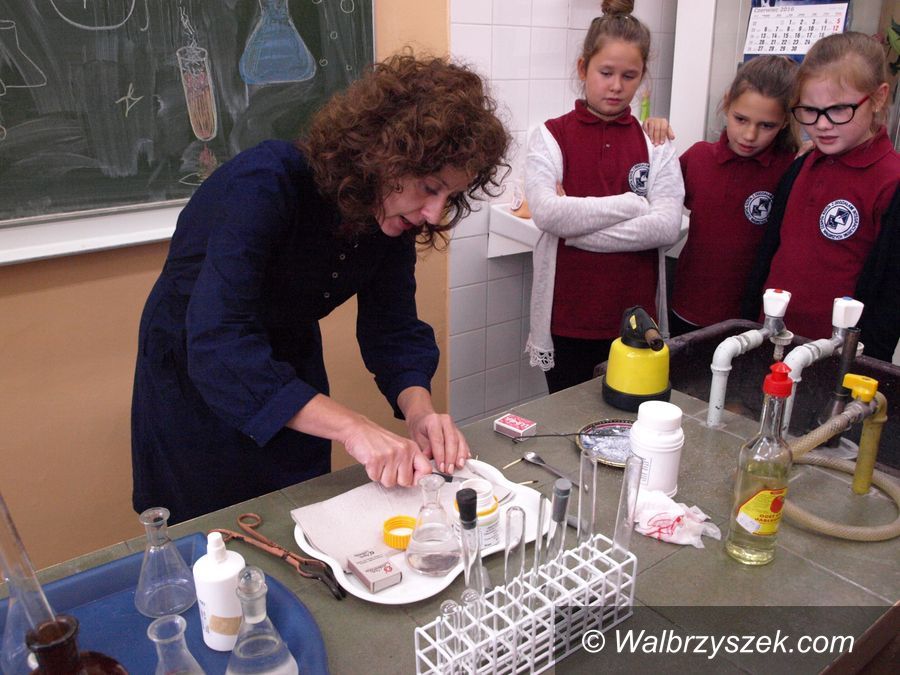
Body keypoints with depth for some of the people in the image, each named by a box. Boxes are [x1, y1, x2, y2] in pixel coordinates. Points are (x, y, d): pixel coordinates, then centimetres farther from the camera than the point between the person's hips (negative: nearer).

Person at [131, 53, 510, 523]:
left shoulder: (392, 216, -14)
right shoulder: (266, 184, -34)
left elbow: (393, 329, -10)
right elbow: (218, 348, -42)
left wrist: (418, 409, -29)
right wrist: (352, 427, -47)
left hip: (291, 371, 6)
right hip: (192, 379, -5)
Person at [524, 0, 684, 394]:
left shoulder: (655, 144, 4)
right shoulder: (551, 136, -1)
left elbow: (667, 227, -9)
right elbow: (546, 212, -18)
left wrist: (575, 222, -15)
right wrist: (633, 203, -12)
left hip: (635, 317, 2)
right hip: (567, 318, -1)